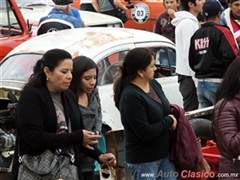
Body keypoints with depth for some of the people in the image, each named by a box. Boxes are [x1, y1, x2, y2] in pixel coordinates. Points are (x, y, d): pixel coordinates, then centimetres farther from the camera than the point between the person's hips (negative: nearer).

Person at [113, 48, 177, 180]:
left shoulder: (154, 84, 3)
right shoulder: (131, 96, -22)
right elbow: (144, 132, -25)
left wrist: (173, 113, -3)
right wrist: (169, 121, -14)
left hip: (165, 154, 8)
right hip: (143, 161, -8)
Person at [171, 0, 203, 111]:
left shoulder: (189, 22, 17)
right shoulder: (188, 23, -15)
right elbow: (189, 53, -20)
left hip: (184, 73, 10)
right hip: (189, 75, -10)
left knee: (189, 109, 12)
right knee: (191, 111, -9)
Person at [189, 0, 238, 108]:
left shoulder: (196, 35, 10)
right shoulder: (221, 31, -10)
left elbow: (192, 62, 14)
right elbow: (231, 56, -20)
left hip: (200, 84, 7)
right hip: (217, 84, -7)